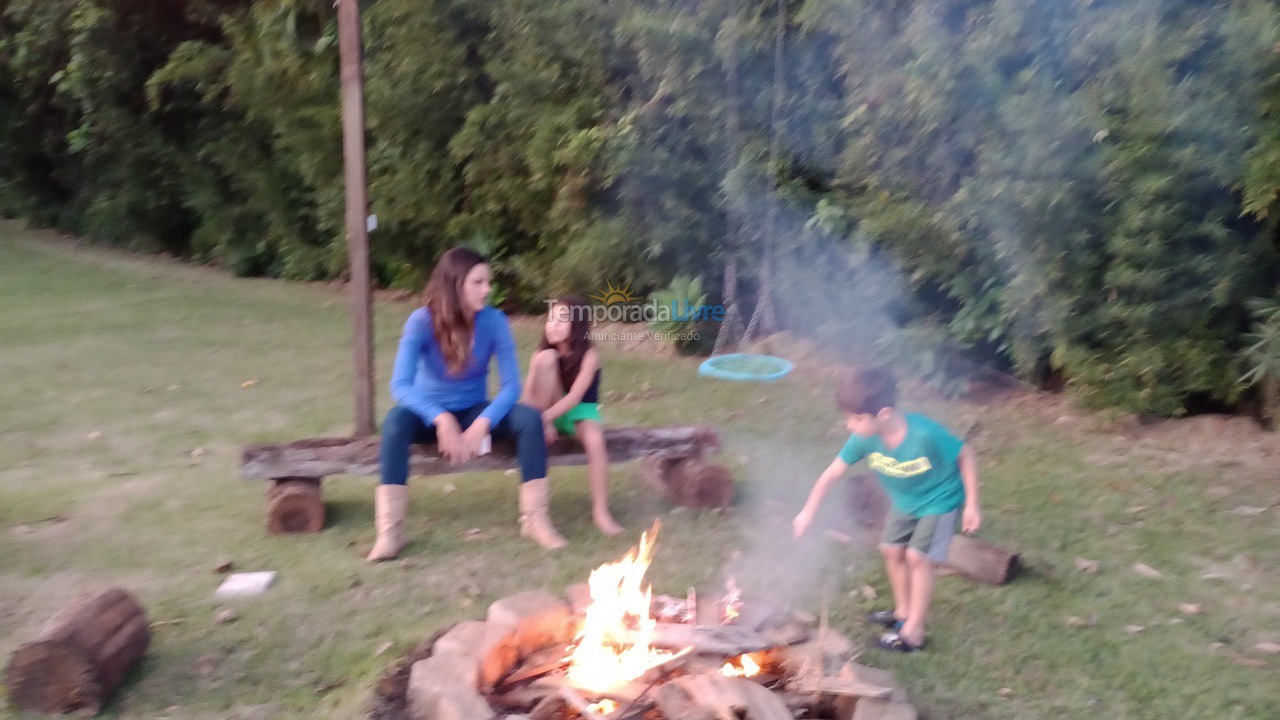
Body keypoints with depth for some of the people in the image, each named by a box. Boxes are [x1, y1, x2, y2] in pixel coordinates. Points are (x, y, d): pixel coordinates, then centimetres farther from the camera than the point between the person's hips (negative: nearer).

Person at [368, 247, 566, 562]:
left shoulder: (495, 321, -15)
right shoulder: (422, 321, -19)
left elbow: (511, 385, -16)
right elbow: (400, 385, -27)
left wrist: (482, 424, -33)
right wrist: (442, 419, -42)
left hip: (474, 412, 2)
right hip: (431, 413, -2)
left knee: (530, 418, -25)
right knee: (396, 421, -35)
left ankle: (534, 518, -17)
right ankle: (389, 530, -33)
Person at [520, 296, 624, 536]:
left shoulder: (589, 355, -16)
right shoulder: (541, 353, -6)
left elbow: (575, 397, -26)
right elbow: (527, 397, -13)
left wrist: (545, 418, -38)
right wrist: (537, 420, -32)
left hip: (580, 410, -2)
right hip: (551, 412, 2)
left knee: (595, 441, -37)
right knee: (546, 358, -22)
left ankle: (600, 512, -26)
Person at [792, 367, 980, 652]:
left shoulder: (925, 434, -39)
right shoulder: (864, 438, -24)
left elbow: (965, 455, -22)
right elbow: (833, 472, -14)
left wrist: (972, 504, -17)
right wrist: (808, 511, -13)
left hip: (939, 499, -6)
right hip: (904, 501, 6)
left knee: (918, 557, -10)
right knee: (892, 550, 11)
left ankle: (913, 632, 3)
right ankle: (903, 612, 33)